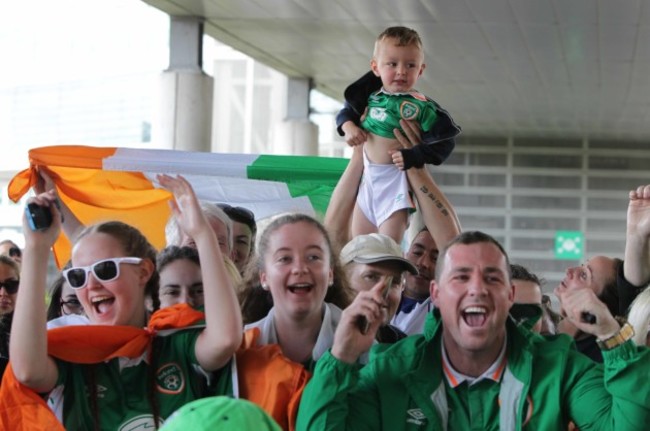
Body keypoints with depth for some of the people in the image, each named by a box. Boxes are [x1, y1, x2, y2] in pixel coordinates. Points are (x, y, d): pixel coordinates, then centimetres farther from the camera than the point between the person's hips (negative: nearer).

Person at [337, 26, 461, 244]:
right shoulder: (371, 96, 2)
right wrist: (348, 126, -3)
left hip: (395, 180, -6)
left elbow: (444, 142, -17)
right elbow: (346, 112, 19)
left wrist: (413, 156, -26)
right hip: (367, 178, 6)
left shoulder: (422, 107, -15)